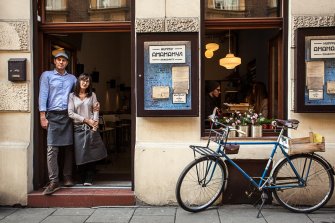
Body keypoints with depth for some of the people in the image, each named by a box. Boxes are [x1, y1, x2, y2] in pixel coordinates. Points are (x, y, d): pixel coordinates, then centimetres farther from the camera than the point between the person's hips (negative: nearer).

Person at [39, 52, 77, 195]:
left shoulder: (72, 78, 18)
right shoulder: (47, 75, 9)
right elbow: (43, 95, 1)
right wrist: (42, 116, -8)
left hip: (68, 115, 3)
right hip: (53, 115, -3)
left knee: (68, 147, 4)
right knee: (52, 149, -9)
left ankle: (67, 177, 13)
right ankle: (54, 181, -9)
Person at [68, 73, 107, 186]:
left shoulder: (92, 95, 12)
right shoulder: (72, 96, 6)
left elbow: (95, 110, 4)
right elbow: (70, 113, -2)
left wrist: (95, 121, -14)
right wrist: (86, 120, -9)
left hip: (91, 128, 1)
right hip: (78, 128, 0)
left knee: (91, 154, -4)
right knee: (80, 155, -1)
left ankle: (89, 179, 1)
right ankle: (83, 179, 11)